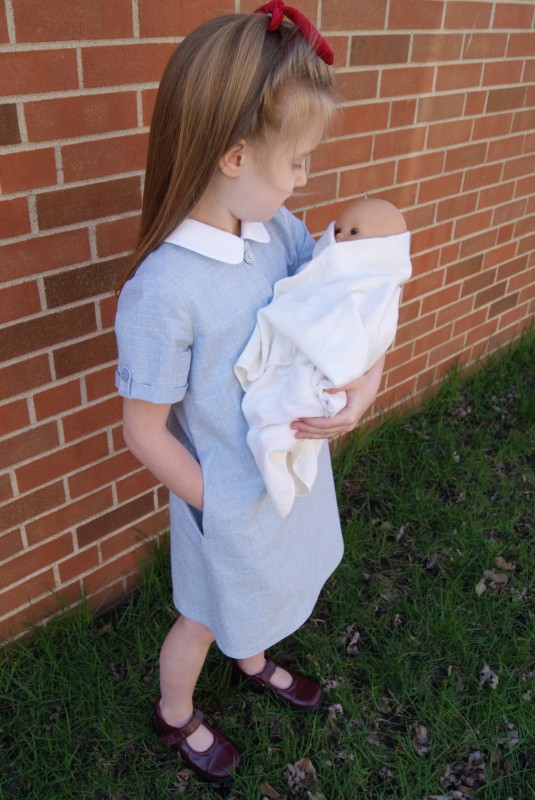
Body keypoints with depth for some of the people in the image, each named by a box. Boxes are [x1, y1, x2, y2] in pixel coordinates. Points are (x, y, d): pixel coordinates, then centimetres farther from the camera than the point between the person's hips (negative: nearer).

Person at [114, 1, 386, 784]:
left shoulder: (281, 230, -13)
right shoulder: (164, 289, -32)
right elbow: (145, 431, -22)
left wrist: (367, 381, -21)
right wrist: (220, 509, -13)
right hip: (231, 501, -6)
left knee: (260, 590, 33)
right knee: (205, 618, 22)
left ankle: (255, 663, 66)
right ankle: (176, 715, 55)